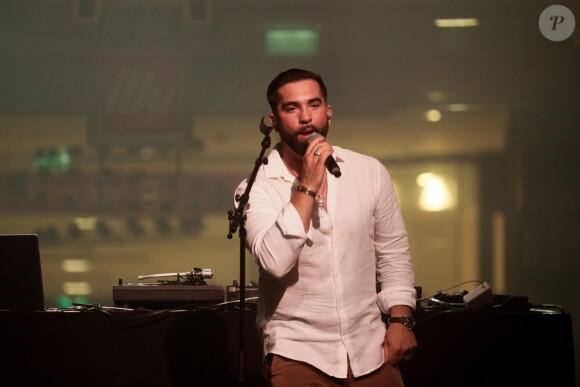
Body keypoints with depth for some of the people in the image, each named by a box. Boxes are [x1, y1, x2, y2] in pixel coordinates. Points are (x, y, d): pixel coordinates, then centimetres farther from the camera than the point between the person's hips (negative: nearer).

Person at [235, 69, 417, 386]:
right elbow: (275, 261, -24)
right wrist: (307, 187, -23)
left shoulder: (370, 172, 4)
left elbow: (393, 252, 13)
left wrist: (401, 319, 4)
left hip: (370, 351, 3)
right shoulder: (256, 189, -7)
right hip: (298, 356, -3)